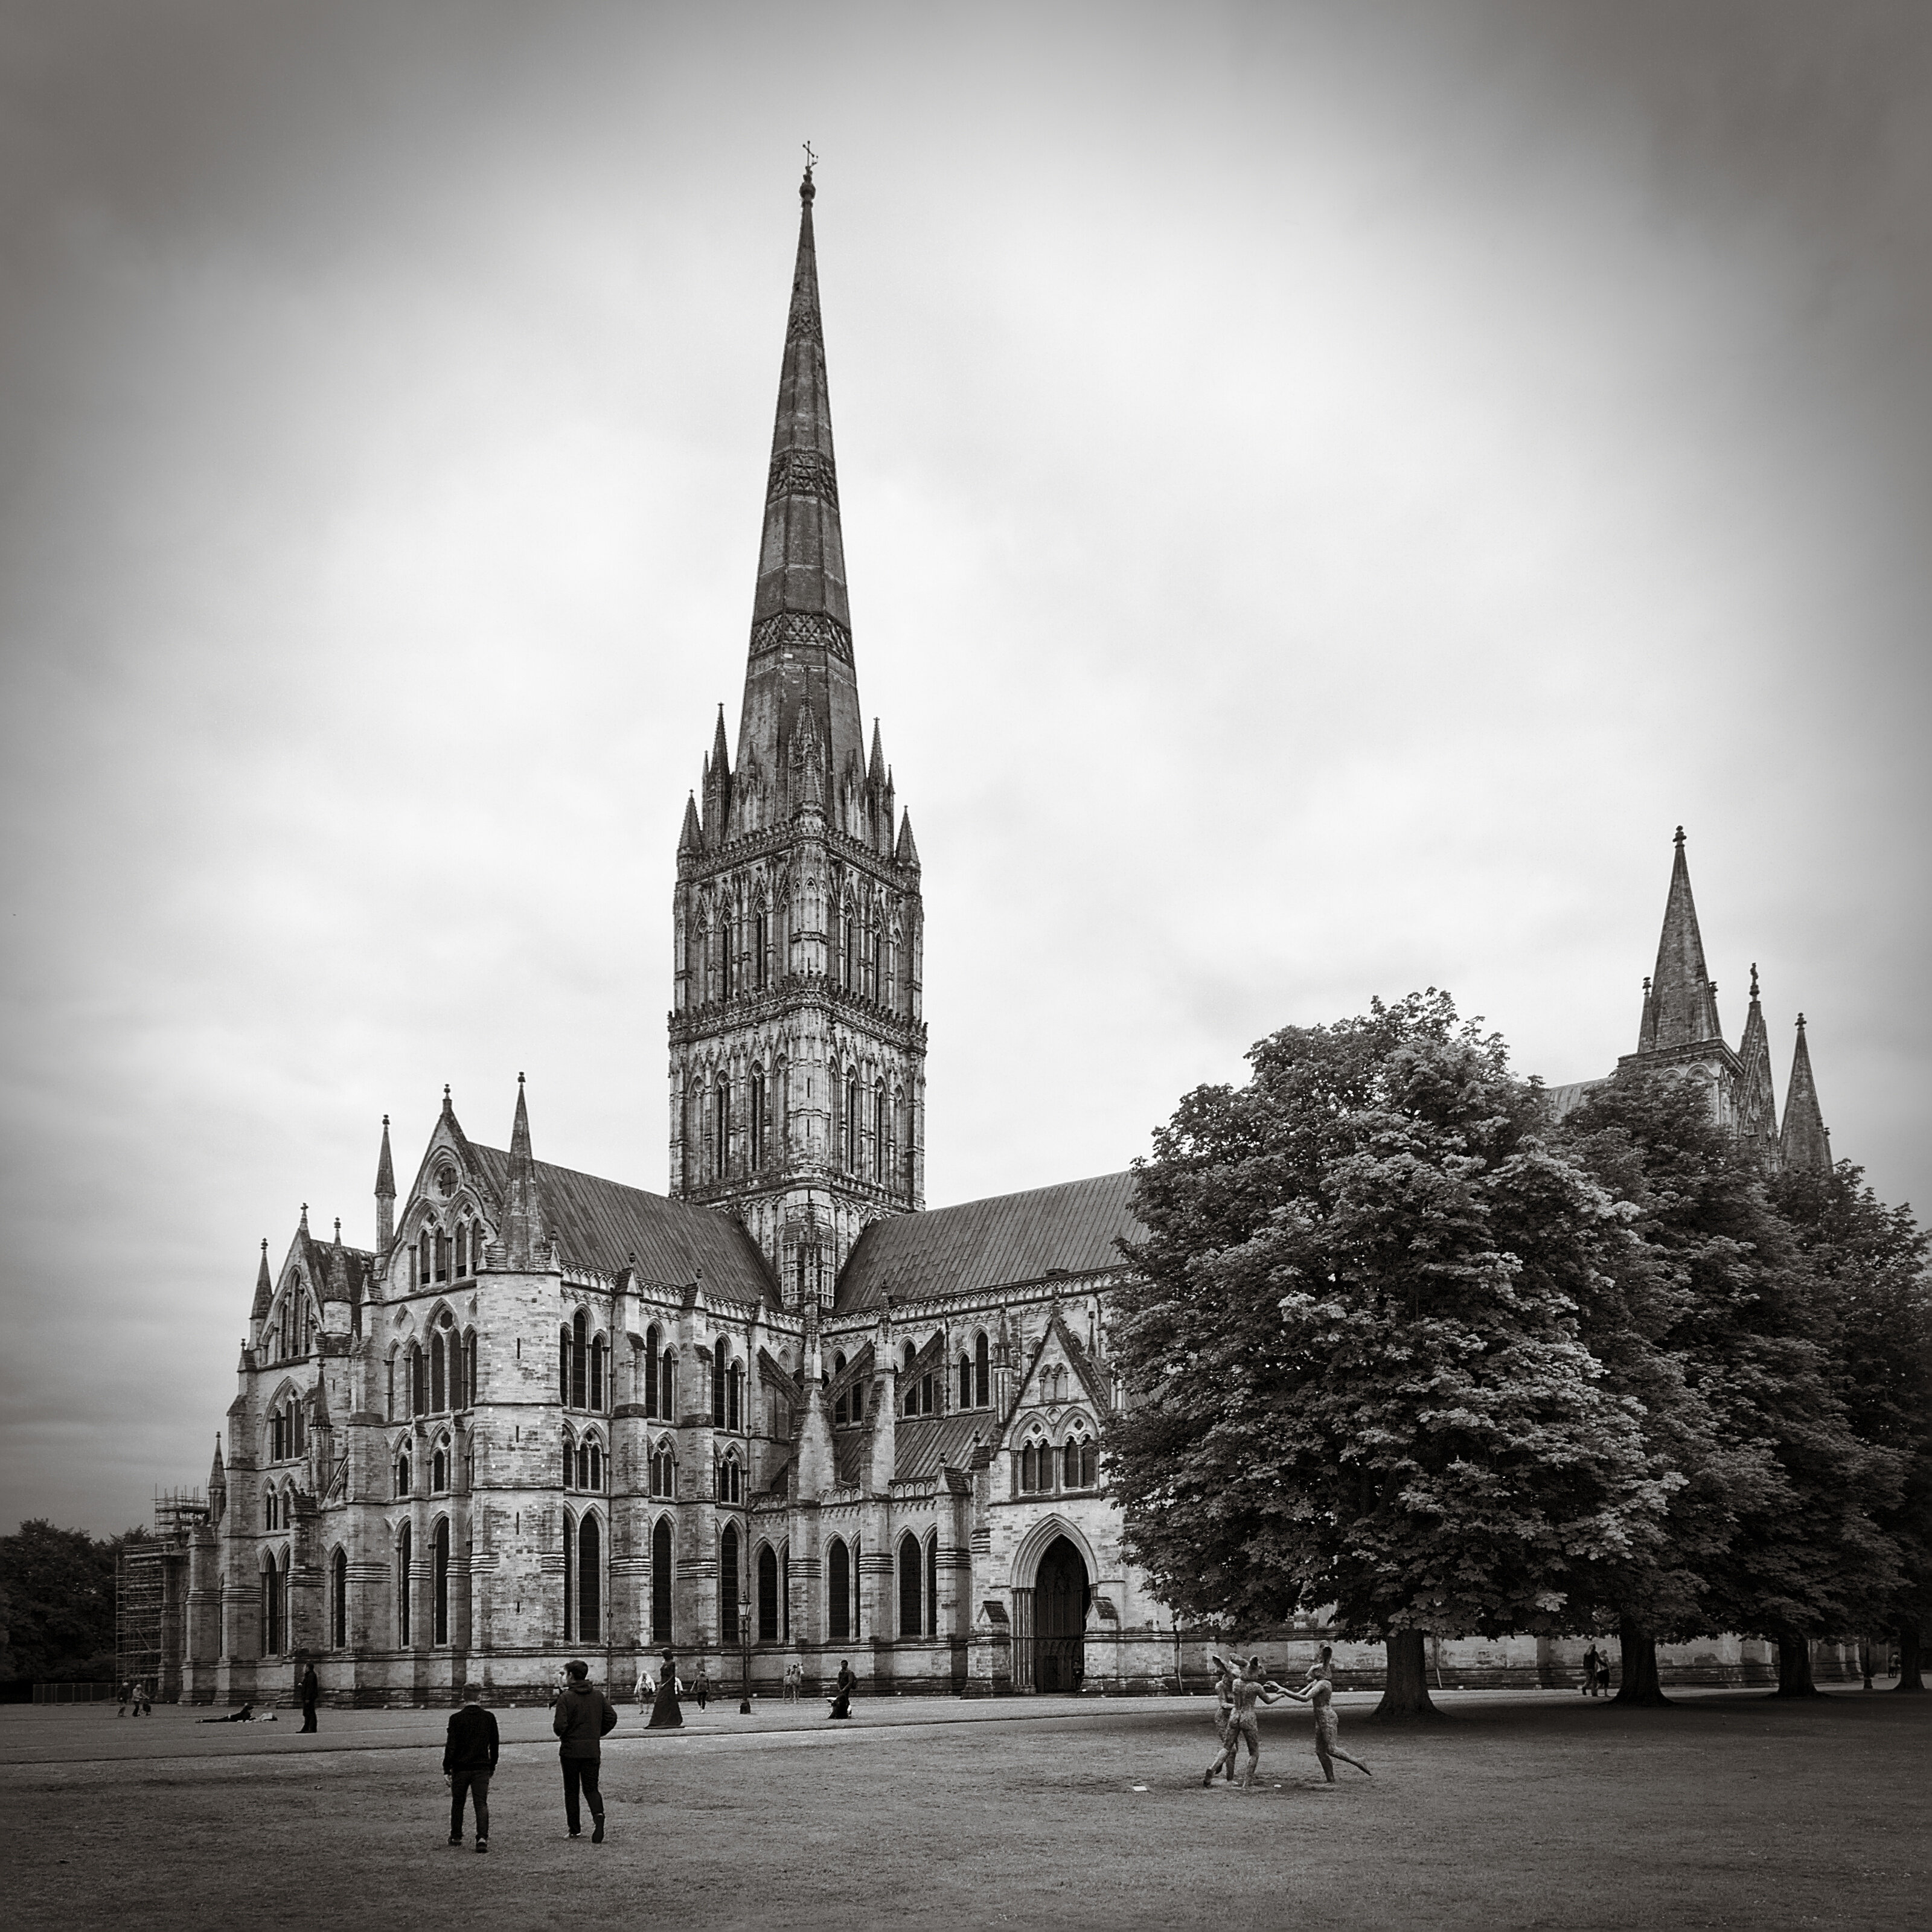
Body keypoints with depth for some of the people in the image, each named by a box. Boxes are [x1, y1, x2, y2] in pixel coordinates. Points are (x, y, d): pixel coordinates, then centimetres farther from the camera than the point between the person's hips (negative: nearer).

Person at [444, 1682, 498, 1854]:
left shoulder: (456, 1718, -8)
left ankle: (456, 1836, 28)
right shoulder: (489, 1717, -1)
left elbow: (451, 1746, -9)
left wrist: (447, 1769, -2)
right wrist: (492, 1766, 18)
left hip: (460, 1767, -1)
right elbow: (494, 1745, 7)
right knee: (481, 1804, 1)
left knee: (457, 1802, 17)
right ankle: (482, 1838, -14)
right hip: (482, 1767, 1)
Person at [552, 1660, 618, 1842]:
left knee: (571, 1789, 11)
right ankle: (598, 1814, -18)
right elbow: (612, 1719, 3)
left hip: (571, 1750, -3)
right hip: (593, 1750, 3)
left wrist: (561, 1733, 6)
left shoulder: (566, 1698, -11)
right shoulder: (598, 1695, 4)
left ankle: (574, 1829, 15)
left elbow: (560, 1726, -17)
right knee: (591, 1787, 10)